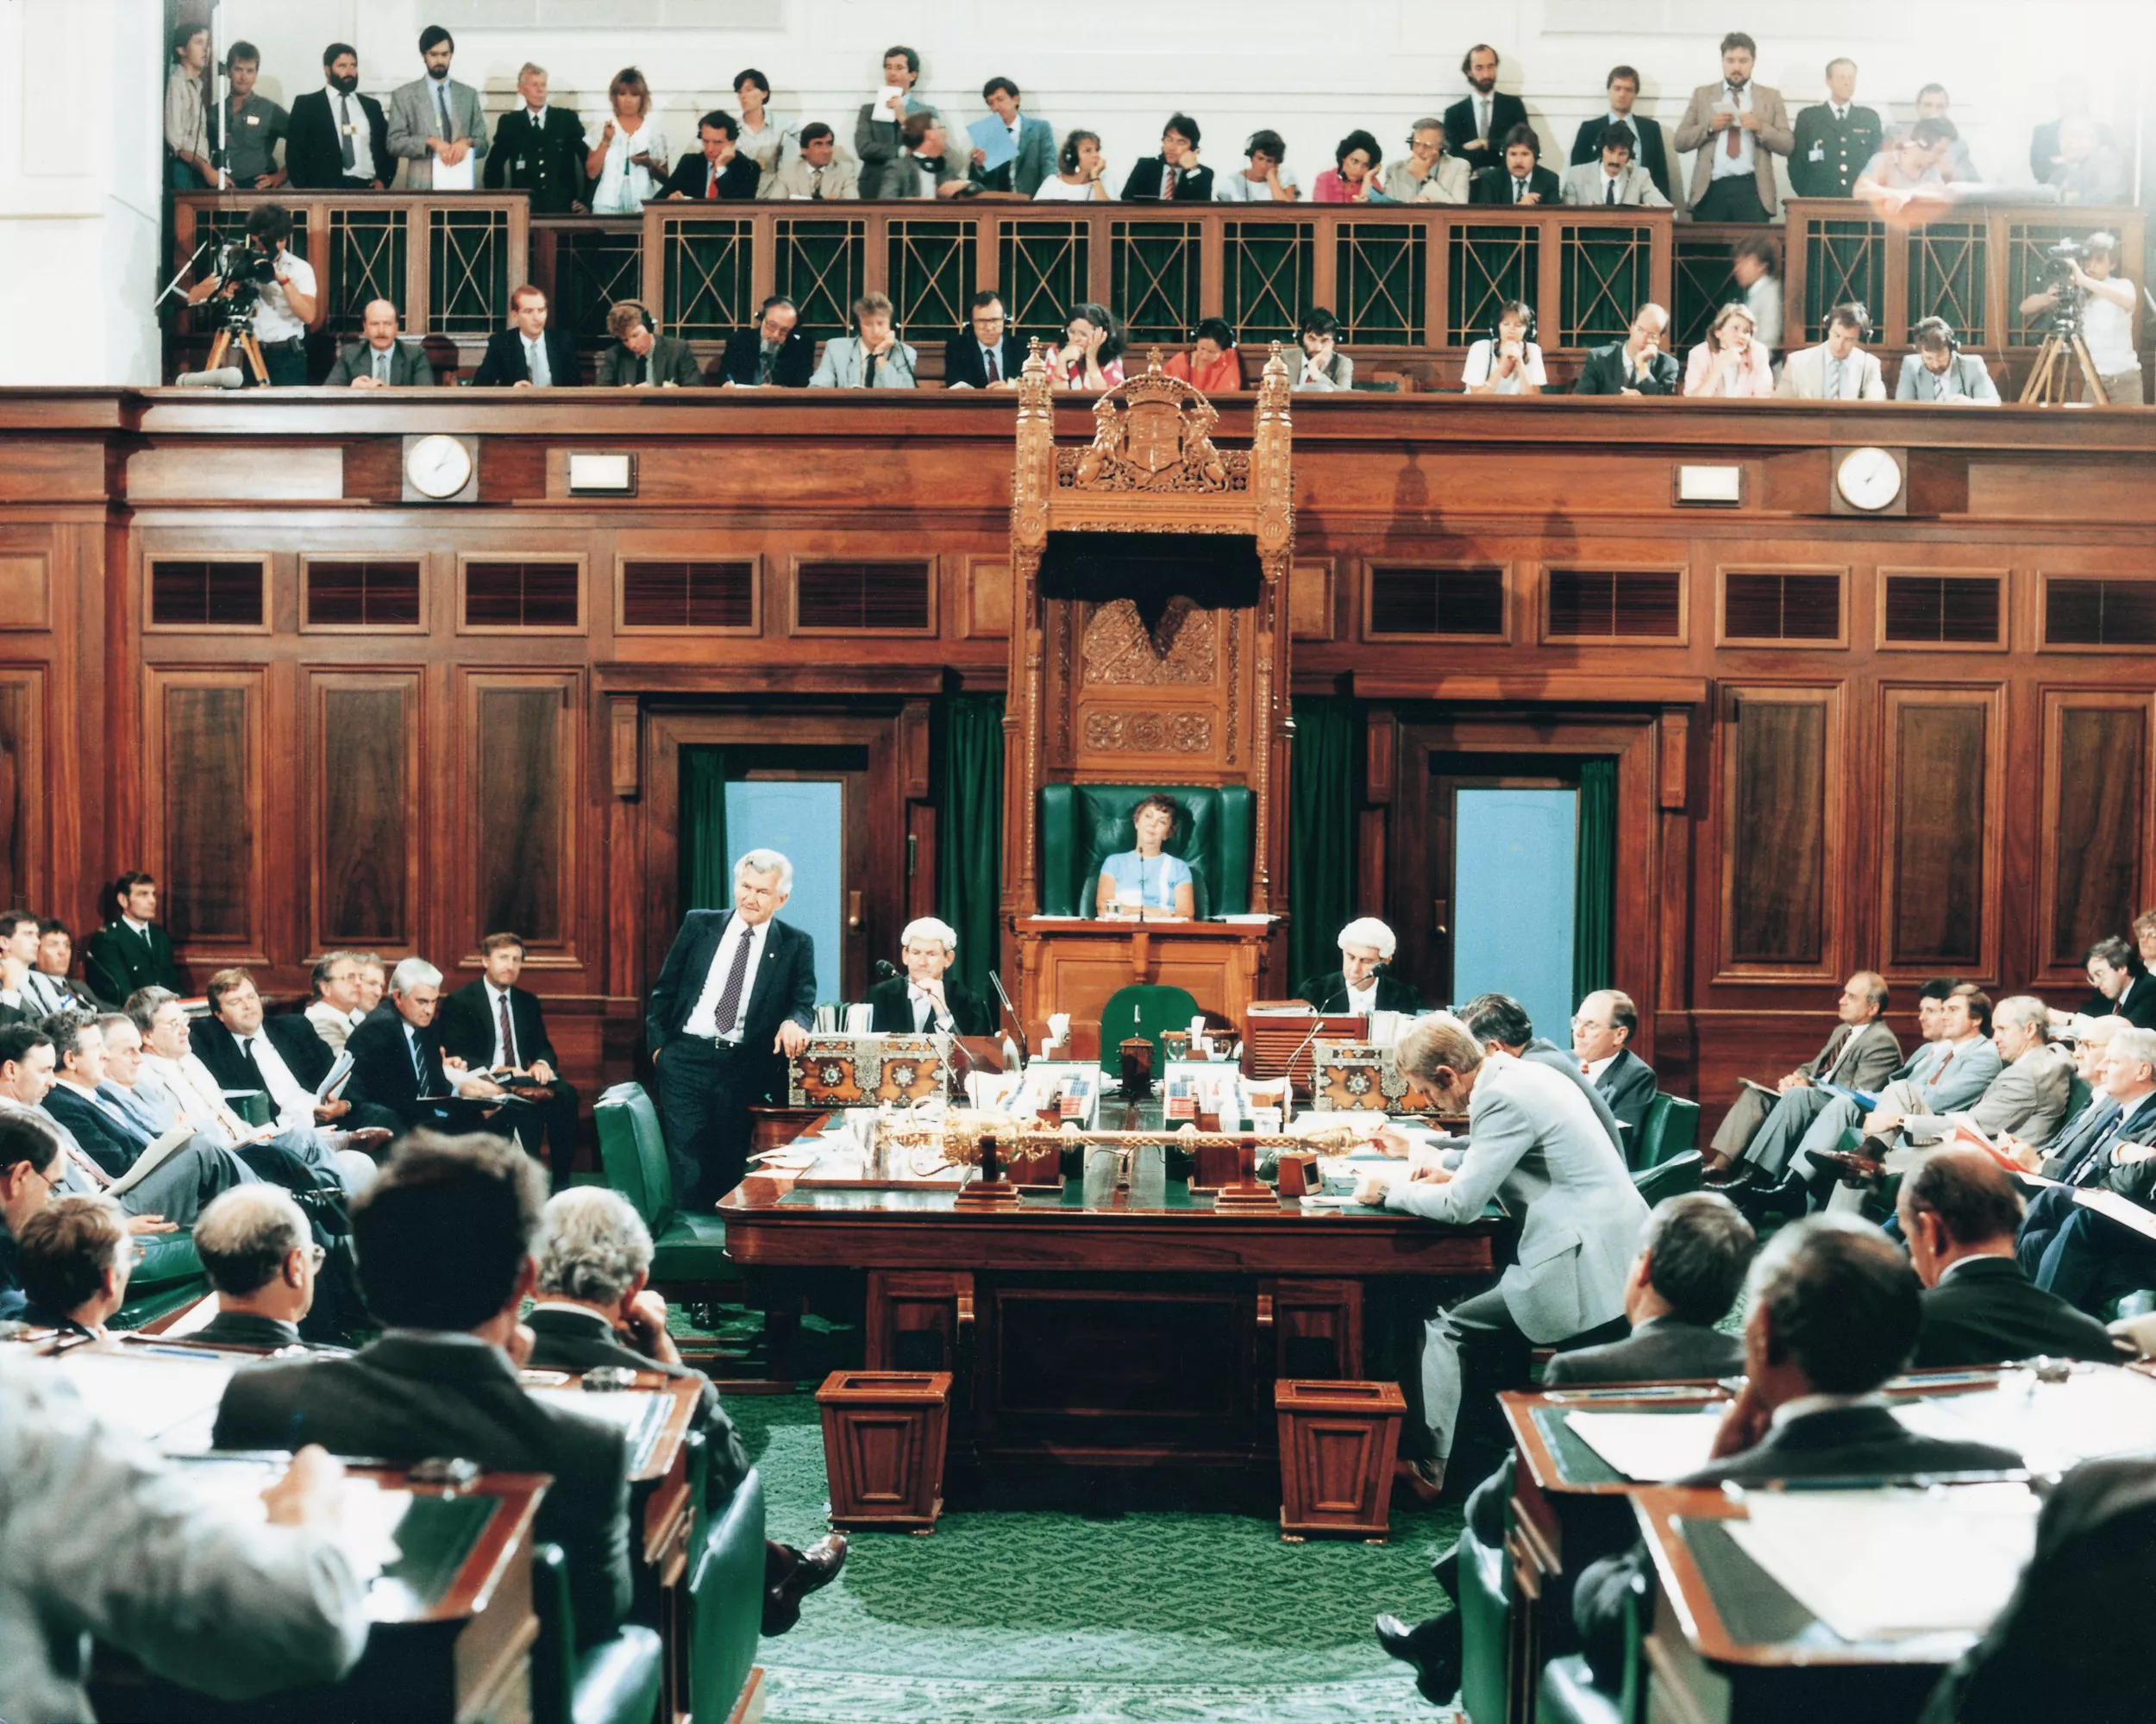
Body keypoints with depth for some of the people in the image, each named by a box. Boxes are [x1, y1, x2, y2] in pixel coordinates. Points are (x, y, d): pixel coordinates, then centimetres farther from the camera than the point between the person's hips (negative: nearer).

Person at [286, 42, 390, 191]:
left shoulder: (371, 106, 20)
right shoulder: (306, 104, 10)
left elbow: (387, 147, 20)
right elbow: (295, 152, 4)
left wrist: (382, 180, 1)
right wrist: (306, 195, -8)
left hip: (367, 188, 3)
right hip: (324, 189, -3)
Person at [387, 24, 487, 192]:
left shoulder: (469, 94, 13)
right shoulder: (404, 95, 6)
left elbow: (482, 145, 11)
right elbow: (394, 142, -2)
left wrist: (467, 142, -11)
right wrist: (431, 142, -16)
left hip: (461, 185, 2)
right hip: (422, 187, -2)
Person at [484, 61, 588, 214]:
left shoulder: (567, 119, 8)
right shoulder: (509, 122, 11)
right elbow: (493, 165, 19)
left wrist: (586, 200, 4)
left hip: (563, 209, 0)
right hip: (524, 209, 0)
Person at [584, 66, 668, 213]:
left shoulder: (653, 130, 7)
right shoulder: (602, 128, 8)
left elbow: (664, 178, 9)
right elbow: (591, 173, 1)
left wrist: (649, 164, -9)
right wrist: (605, 142, -7)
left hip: (643, 206, 0)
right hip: (608, 205, 0)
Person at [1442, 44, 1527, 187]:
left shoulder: (1513, 105, 11)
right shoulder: (1454, 113, 10)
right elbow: (1453, 156, 1)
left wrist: (1487, 144, -7)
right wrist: (1499, 150, -9)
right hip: (1469, 185, 0)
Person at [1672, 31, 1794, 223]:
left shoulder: (1771, 97, 12)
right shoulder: (1702, 94, 13)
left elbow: (1788, 145, 6)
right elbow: (1679, 141, 8)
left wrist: (1760, 128, -10)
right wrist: (1709, 127, -8)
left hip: (1752, 191, 0)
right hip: (1710, 190, 1)